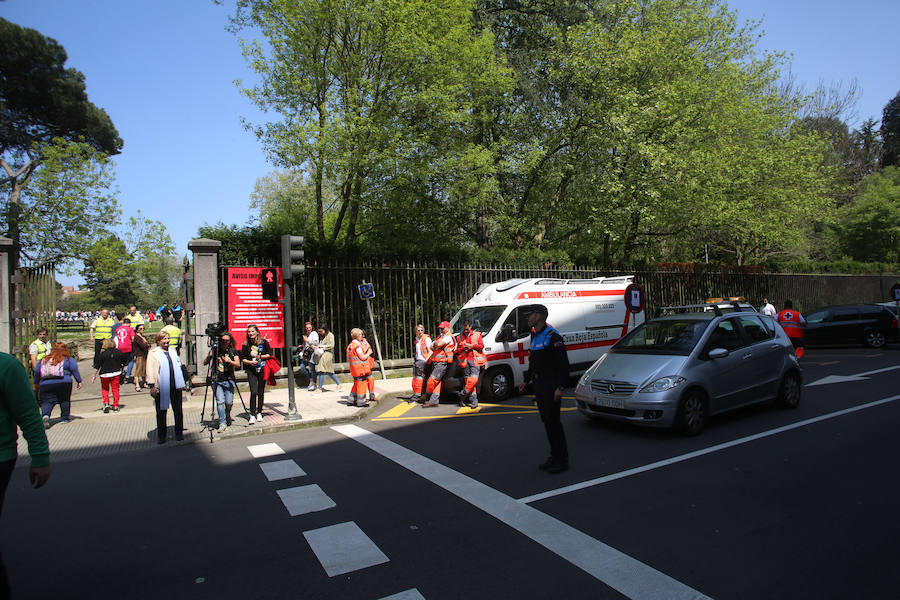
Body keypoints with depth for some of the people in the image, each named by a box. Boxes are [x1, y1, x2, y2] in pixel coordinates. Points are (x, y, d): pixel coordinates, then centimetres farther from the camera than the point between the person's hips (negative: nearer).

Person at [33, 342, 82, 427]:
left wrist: (36, 382, 32)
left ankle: (45, 415, -24)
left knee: (47, 402, 1)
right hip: (63, 383, -2)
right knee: (64, 400, 11)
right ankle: (65, 418, 17)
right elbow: (74, 370, 2)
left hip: (45, 384, 2)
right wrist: (79, 381, 7)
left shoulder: (43, 360, 16)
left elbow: (36, 372, 19)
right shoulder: (68, 359, 6)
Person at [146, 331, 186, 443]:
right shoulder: (153, 353, 1)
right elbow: (150, 371, -3)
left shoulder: (173, 351, 17)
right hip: (161, 388, -4)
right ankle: (161, 436, 16)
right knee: (161, 412, 5)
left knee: (178, 410, 6)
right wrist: (152, 386, -10)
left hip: (175, 387, 4)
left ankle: (179, 433, 17)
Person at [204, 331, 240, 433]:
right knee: (220, 401, -13)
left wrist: (229, 361, -26)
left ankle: (228, 417, 28)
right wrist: (209, 356, -19)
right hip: (217, 381, -1)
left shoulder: (233, 351, 5)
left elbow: (238, 364, -7)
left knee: (229, 402, -2)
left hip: (229, 381, 1)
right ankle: (222, 423, -7)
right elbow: (205, 363, 1)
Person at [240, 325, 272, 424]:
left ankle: (259, 412, 21)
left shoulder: (264, 342, 2)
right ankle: (252, 414, -5)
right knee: (254, 392, -13)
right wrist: (250, 362, -12)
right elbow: (243, 359, 6)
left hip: (262, 370, 1)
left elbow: (269, 354, 5)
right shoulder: (246, 345, 3)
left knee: (261, 392, 7)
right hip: (251, 371, -1)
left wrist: (261, 357, -10)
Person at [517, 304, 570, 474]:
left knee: (554, 422, -5)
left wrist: (560, 387, -22)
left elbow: (564, 364, -18)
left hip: (551, 386, -9)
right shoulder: (535, 336, 14)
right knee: (546, 421, 12)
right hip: (539, 385, 9)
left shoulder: (552, 337, -15)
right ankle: (554, 457, 22)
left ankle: (562, 460, 5)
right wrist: (526, 381, 20)